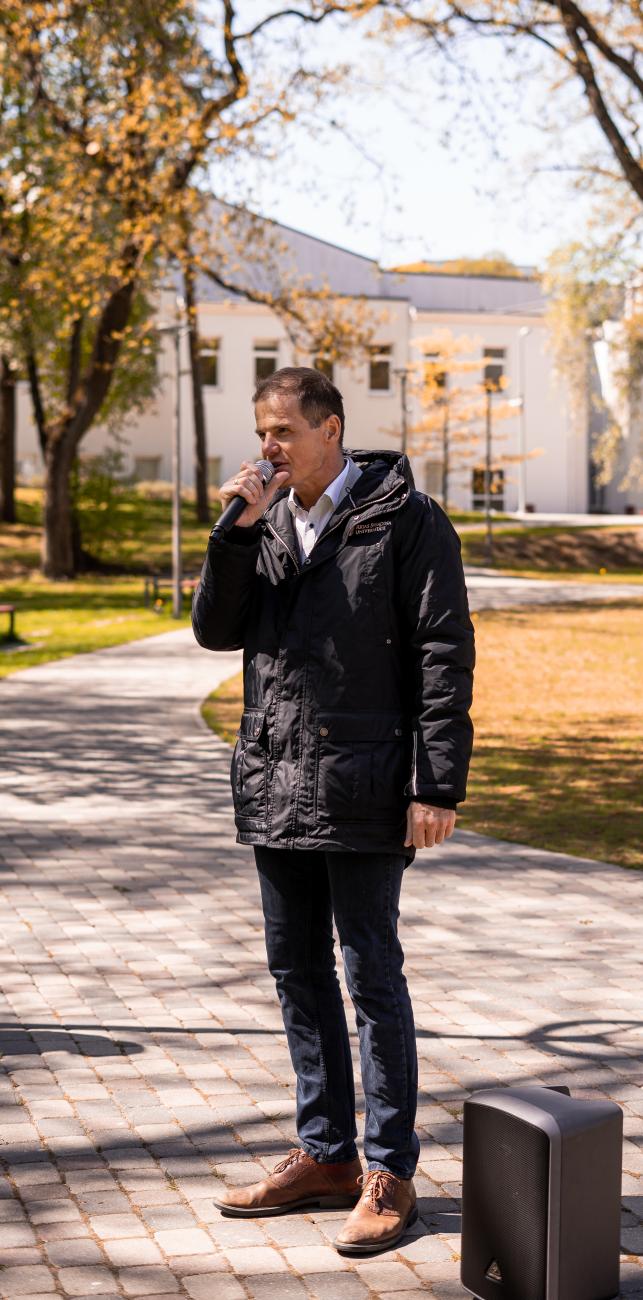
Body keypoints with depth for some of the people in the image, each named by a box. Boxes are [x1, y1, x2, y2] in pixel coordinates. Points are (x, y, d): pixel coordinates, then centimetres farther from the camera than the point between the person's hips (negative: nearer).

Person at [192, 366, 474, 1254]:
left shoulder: (406, 520, -7)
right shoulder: (268, 522, 11)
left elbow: (444, 656, -10)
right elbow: (216, 631, 6)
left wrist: (438, 785, -15)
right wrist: (238, 533, -7)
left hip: (362, 791, -6)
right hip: (276, 784, 7)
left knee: (373, 978, -1)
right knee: (298, 973, 13)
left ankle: (389, 1173, 9)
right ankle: (326, 1155, 24)